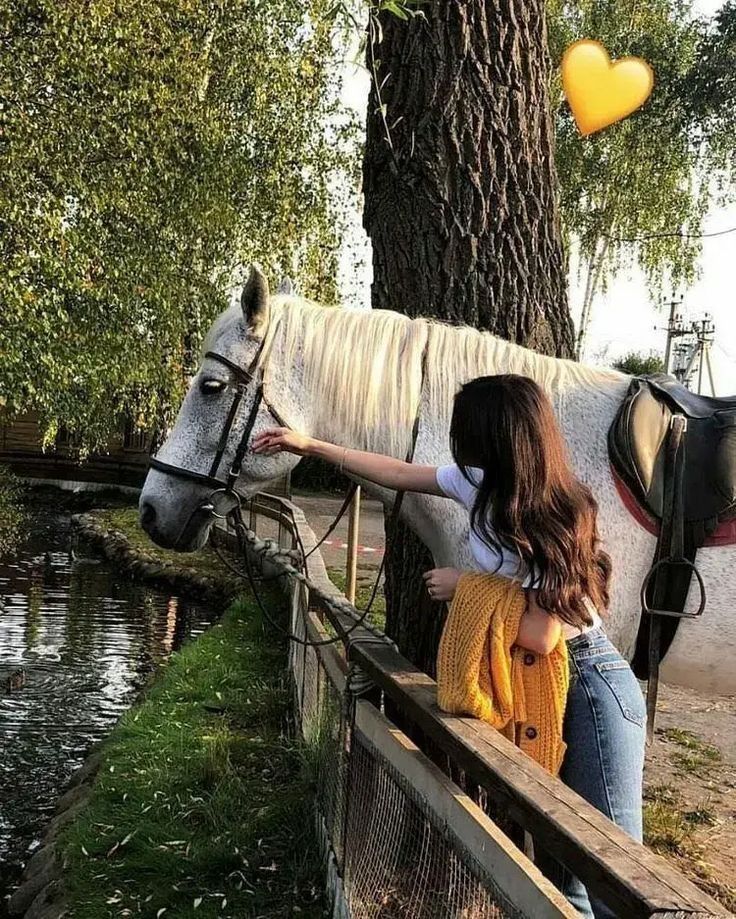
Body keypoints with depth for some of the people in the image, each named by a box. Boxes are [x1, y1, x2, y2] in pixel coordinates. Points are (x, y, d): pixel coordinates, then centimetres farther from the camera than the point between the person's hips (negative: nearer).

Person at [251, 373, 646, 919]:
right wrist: (311, 446, 15)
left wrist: (464, 587, -16)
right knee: (553, 848, 12)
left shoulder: (552, 520, -23)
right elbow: (400, 474, 11)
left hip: (587, 684, -7)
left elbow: (541, 637, -26)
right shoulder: (481, 484, -2)